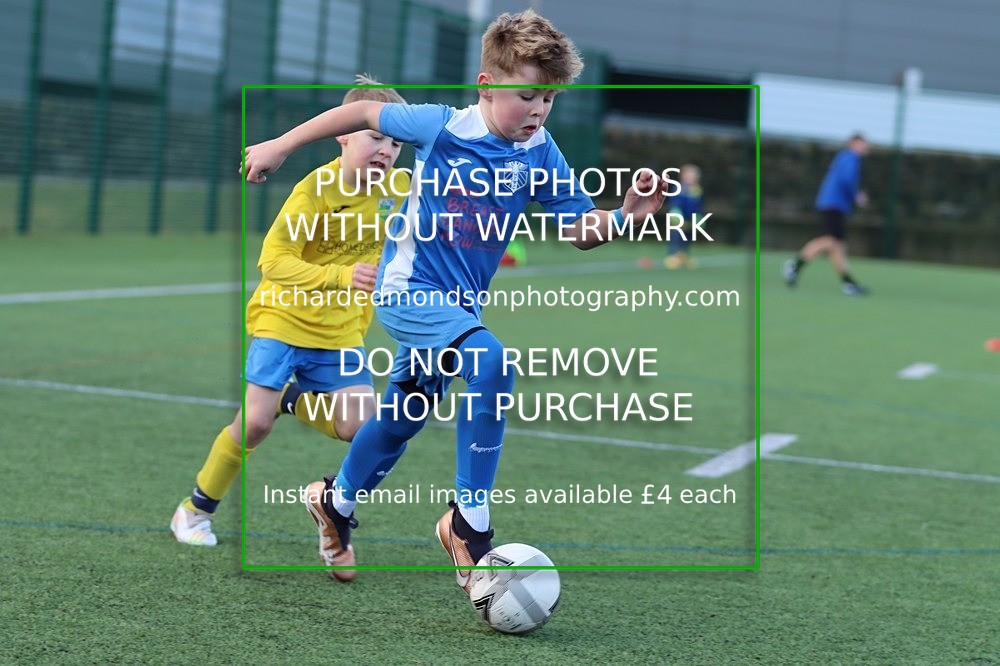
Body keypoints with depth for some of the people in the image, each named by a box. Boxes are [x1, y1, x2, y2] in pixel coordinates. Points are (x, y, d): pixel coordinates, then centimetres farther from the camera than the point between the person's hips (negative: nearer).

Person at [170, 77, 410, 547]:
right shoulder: (315, 189, -21)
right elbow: (274, 260, -27)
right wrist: (341, 275, -37)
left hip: (341, 332, 5)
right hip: (284, 319, -4)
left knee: (361, 427, -9)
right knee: (255, 422, -11)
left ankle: (293, 402, 20)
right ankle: (195, 510, 9)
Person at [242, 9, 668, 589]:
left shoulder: (539, 153, -6)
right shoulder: (442, 127, -17)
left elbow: (580, 229, -5)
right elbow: (362, 113, -5)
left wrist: (625, 216, -25)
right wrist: (281, 146, 0)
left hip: (459, 302, 6)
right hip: (408, 291, -6)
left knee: (401, 418, 20)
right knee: (490, 364, -30)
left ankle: (336, 503, 48)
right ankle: (470, 521, -20)